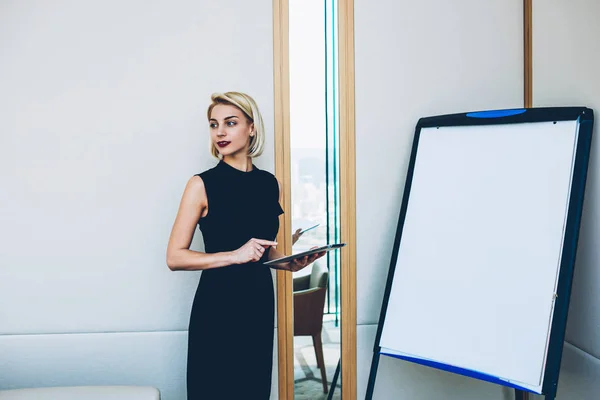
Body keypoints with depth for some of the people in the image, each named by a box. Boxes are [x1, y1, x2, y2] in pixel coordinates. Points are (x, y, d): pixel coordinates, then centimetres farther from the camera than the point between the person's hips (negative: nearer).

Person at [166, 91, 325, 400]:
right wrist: (234, 255, -20)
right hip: (217, 304, -4)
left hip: (260, 302, 5)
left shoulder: (270, 184, 8)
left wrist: (290, 263, 0)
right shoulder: (202, 185, -7)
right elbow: (174, 257, -11)